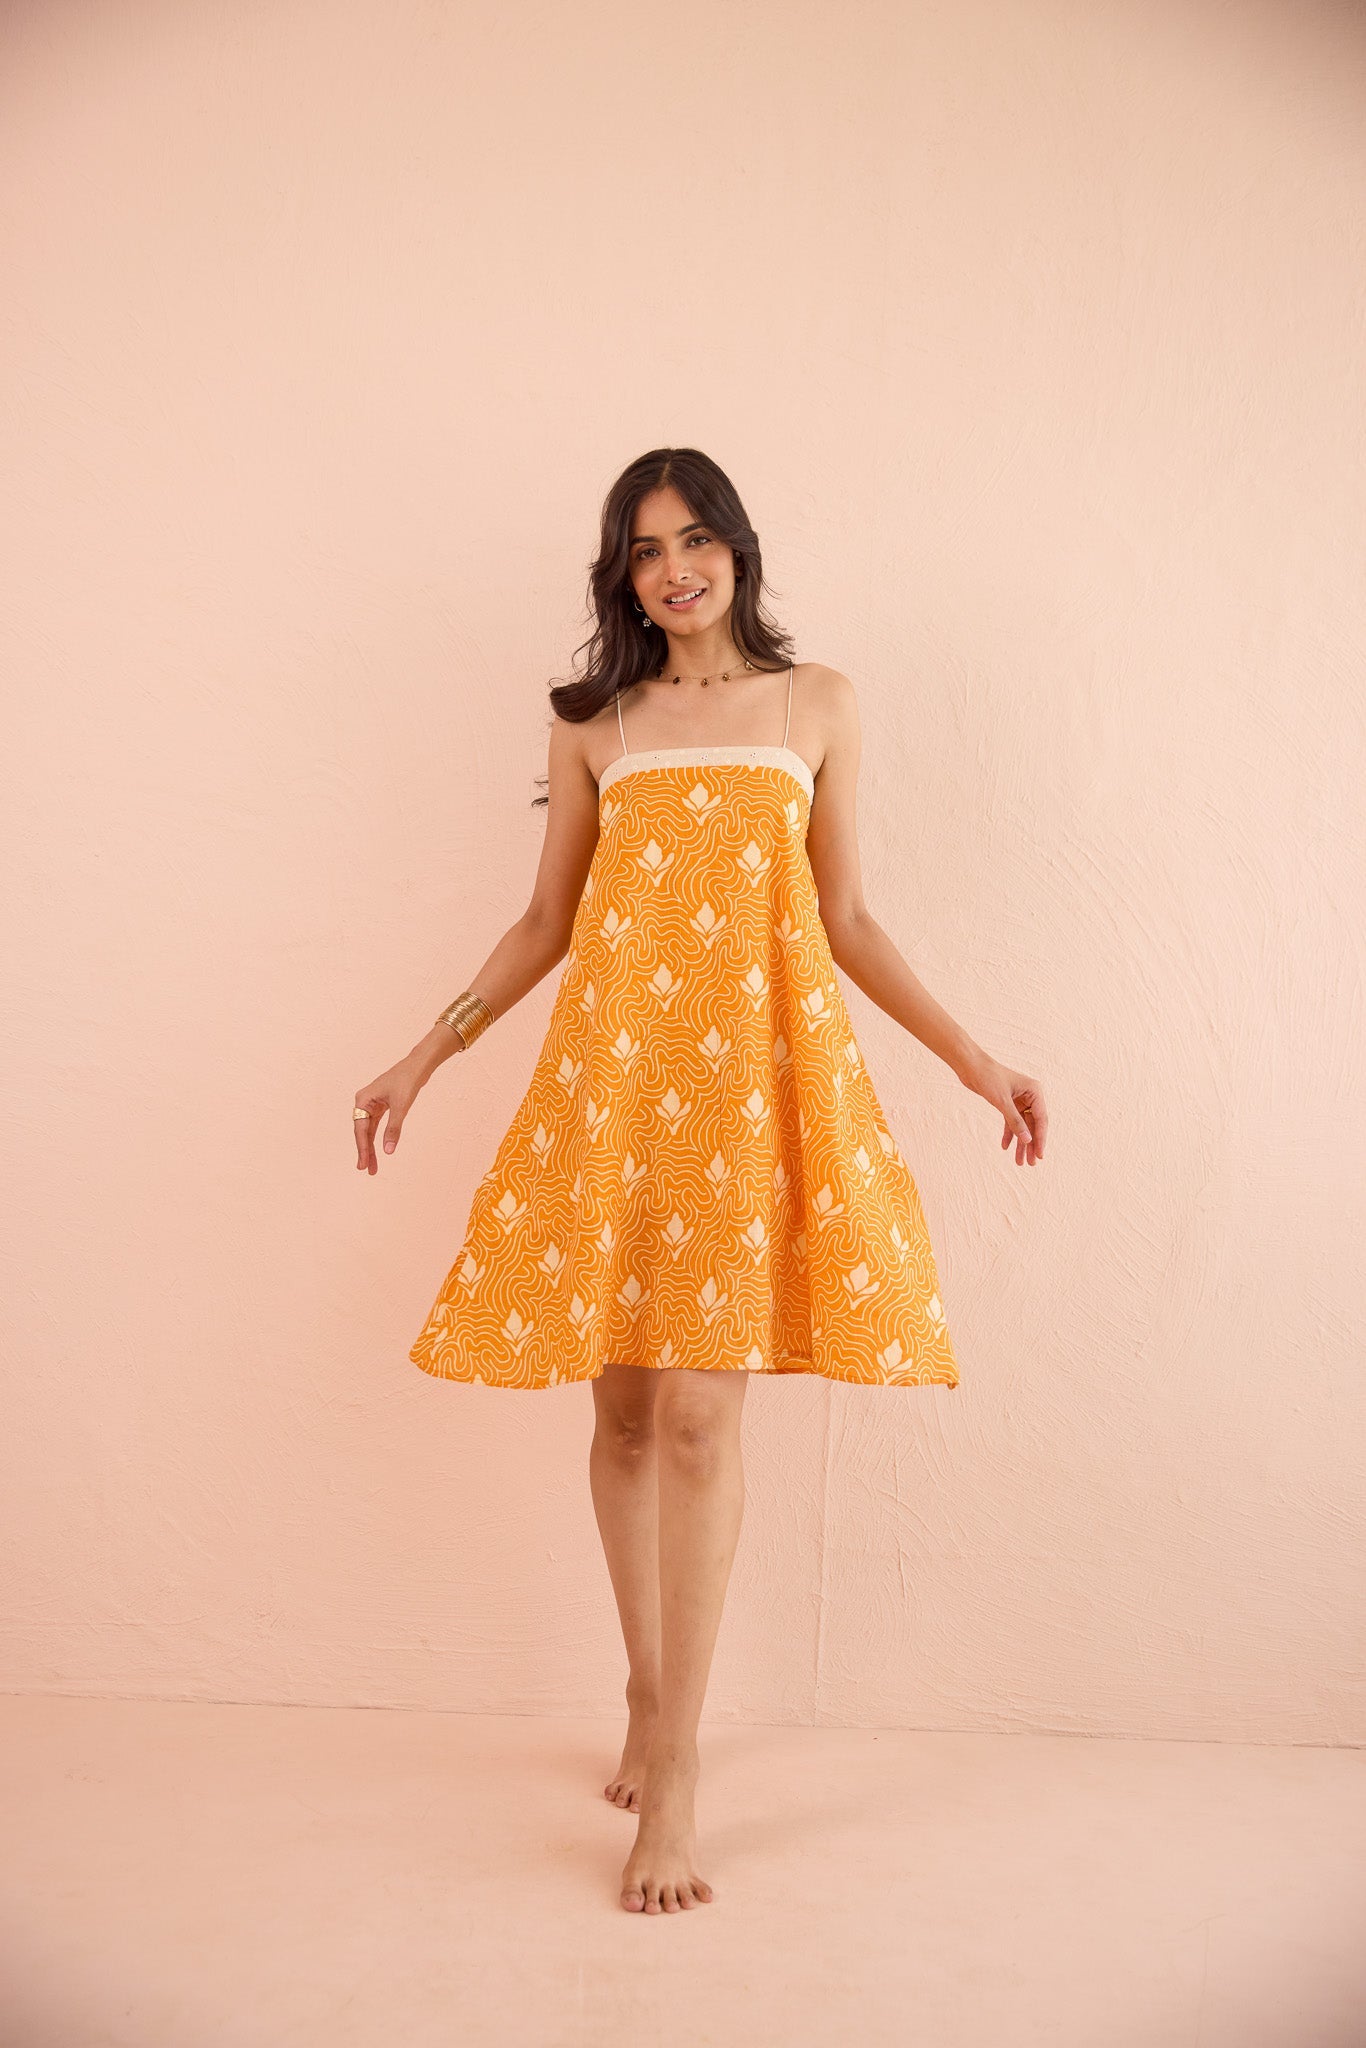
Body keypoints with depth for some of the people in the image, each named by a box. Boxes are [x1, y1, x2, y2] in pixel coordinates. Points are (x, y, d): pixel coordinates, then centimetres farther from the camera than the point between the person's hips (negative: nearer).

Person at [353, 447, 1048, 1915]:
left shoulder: (816, 703, 13)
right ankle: (649, 1698, 25)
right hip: (614, 1067, 2)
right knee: (624, 1405, 4)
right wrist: (427, 1056, 10)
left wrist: (972, 1058, 6)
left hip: (759, 1064, -1)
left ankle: (671, 1770, 1)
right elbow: (545, 924, 15)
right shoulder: (595, 723, 14)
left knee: (701, 1412, -8)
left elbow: (846, 921, 12)